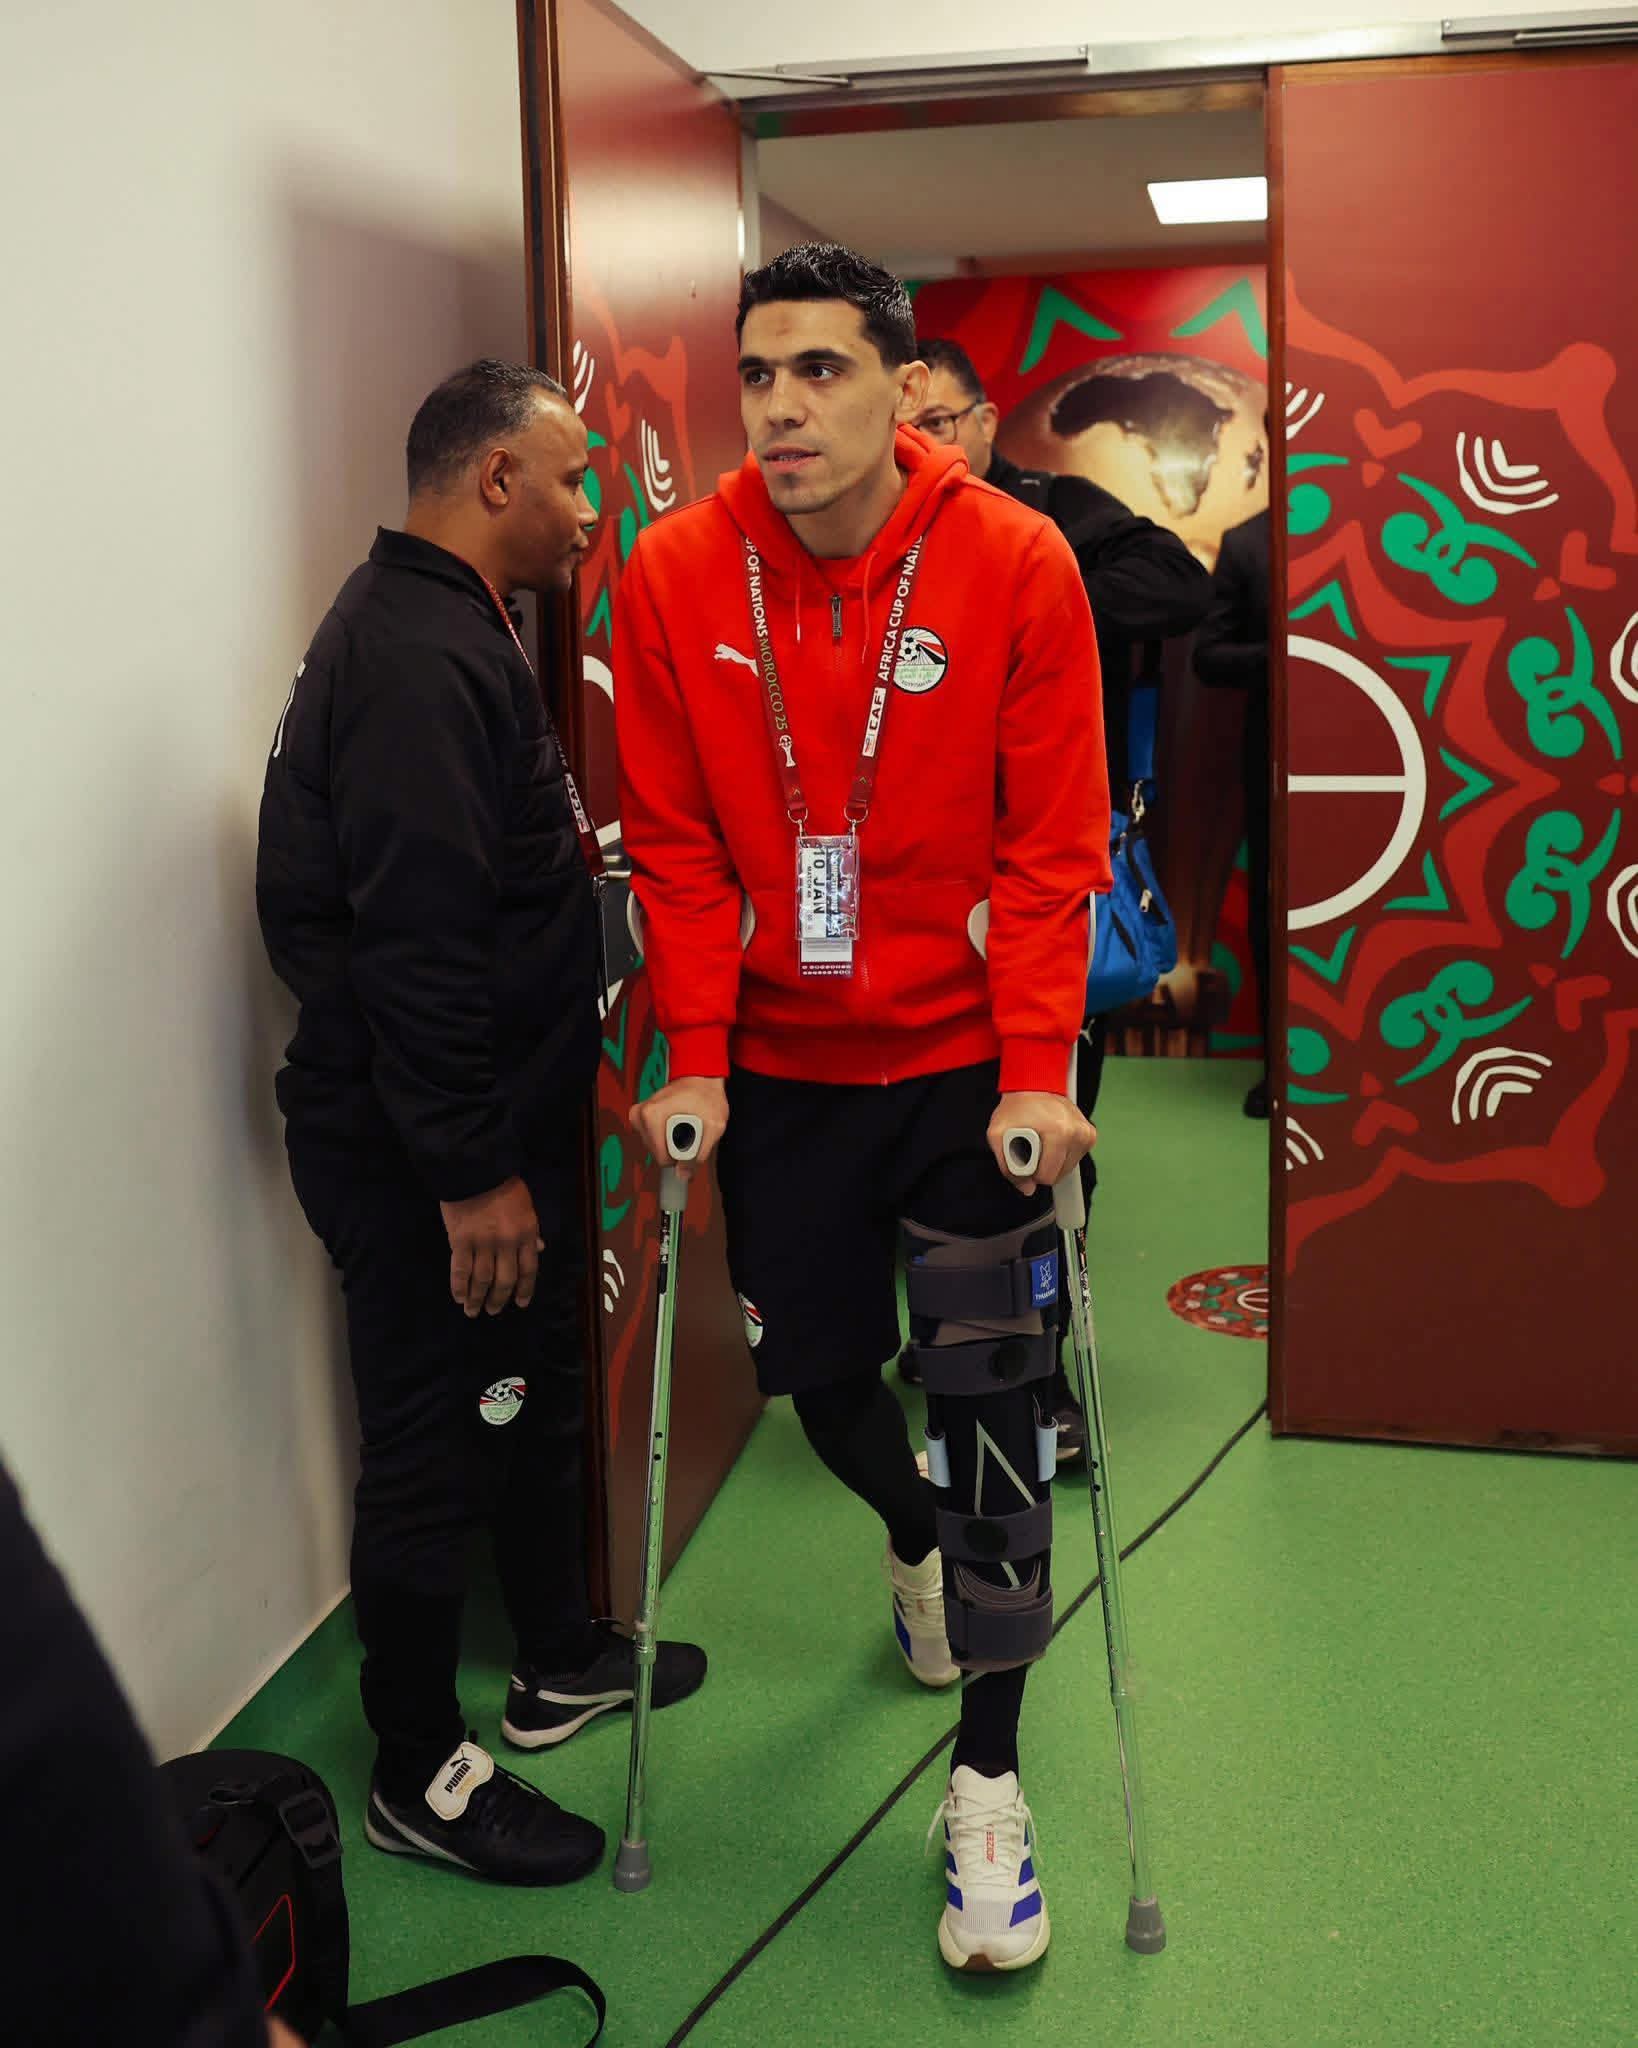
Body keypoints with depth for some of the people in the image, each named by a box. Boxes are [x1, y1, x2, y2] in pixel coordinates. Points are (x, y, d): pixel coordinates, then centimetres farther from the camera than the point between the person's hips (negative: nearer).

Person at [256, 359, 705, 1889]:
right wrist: (471, 1170, -24)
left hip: (493, 1124, 11)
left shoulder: (440, 632, 13)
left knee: (532, 1397, 22)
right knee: (433, 1445, 2)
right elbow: (415, 941, -28)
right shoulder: (419, 659, -22)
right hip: (429, 1157, -11)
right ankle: (418, 1776, 19)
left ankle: (560, 1663, 41)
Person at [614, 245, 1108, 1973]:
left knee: (987, 1397, -3)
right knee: (814, 1371, 15)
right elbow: (675, 845, -2)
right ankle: (915, 1542, 51)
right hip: (778, 1060, 3)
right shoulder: (676, 578, -7)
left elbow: (1052, 843, -11)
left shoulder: (1016, 564, -12)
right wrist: (693, 1059, -8)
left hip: (969, 1056, -2)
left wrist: (1035, 1073, -17)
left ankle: (987, 1787, 12)